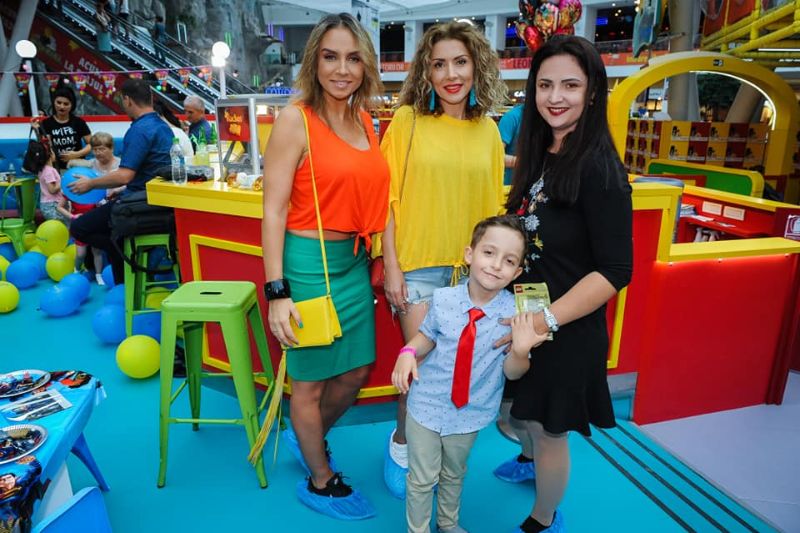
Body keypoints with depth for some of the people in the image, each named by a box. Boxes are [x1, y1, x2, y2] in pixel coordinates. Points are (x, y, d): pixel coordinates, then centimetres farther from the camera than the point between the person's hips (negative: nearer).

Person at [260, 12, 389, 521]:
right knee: (311, 380, 11)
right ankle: (321, 482, 35)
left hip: (355, 263, 7)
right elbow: (273, 211, -14)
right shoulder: (295, 120, -12)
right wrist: (277, 292, -18)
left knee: (357, 371, 19)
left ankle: (308, 438, 48)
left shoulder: (366, 122, 8)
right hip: (309, 263, -7)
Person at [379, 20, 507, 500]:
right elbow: (388, 200, -5)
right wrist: (391, 267, -9)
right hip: (417, 264, -3)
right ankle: (401, 443, 25)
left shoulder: (487, 130, 6)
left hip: (469, 267, 4)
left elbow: (491, 207, 9)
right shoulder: (408, 121, -4)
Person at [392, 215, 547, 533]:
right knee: (422, 478, 14)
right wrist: (408, 353, -18)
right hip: (427, 403, -1)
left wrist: (520, 351, -33)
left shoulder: (516, 313, -19)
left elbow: (512, 372, -12)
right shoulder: (444, 298, -17)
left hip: (470, 412, 1)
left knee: (454, 474, 26)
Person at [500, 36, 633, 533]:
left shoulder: (599, 168, -20)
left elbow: (615, 270, -22)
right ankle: (530, 459, 58)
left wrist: (547, 319, -25)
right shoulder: (541, 156, 3)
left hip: (567, 330, -7)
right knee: (517, 409, 26)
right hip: (523, 317, 7)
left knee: (549, 430, 11)